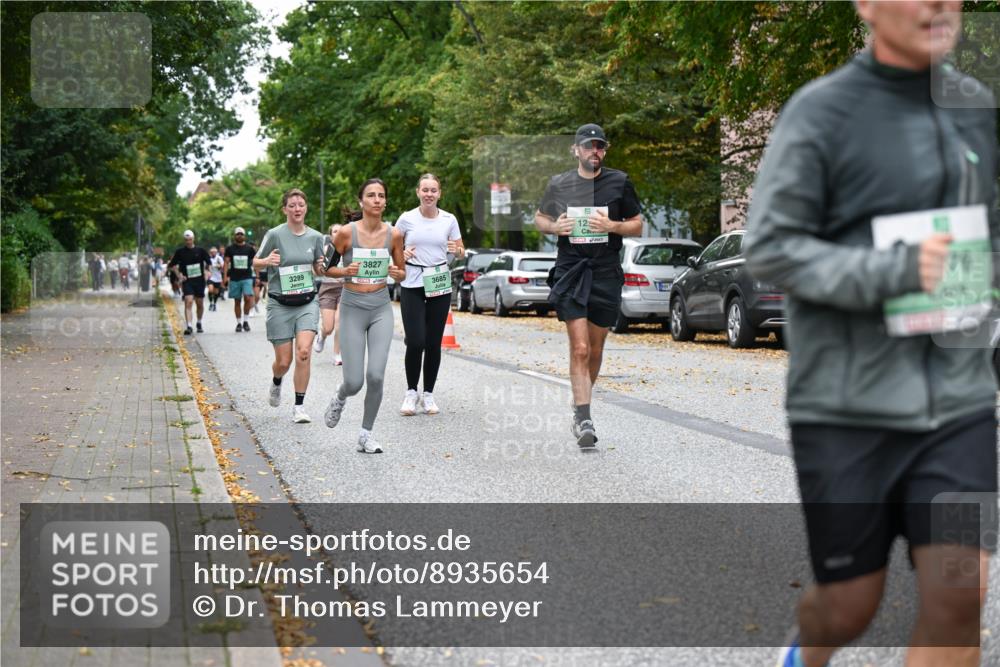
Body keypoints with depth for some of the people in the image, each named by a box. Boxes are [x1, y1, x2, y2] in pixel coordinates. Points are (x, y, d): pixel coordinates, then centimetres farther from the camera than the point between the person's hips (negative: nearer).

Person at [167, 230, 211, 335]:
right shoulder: (180, 251, 1)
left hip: (199, 281, 2)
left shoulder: (200, 250, 2)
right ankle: (188, 326, -22)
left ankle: (199, 323, 33)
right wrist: (179, 275, 0)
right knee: (188, 302, -18)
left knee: (200, 304, 10)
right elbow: (172, 265, 11)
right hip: (187, 281, -2)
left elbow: (209, 263, 14)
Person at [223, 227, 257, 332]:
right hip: (234, 279, 1)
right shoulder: (230, 248, 6)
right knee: (237, 301, 6)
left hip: (247, 277, -1)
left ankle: (245, 321, -1)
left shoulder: (250, 248, 6)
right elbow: (226, 262, 4)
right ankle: (239, 323, 15)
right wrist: (225, 277, -5)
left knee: (248, 298, -17)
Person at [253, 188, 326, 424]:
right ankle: (276, 382, 40)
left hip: (307, 302, 2)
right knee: (284, 361, 2)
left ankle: (299, 407, -6)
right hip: (280, 304, -2)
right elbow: (256, 265, 0)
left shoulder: (315, 237, 4)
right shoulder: (275, 234, -7)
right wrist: (267, 261, -22)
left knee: (304, 352, -17)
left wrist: (322, 267, -8)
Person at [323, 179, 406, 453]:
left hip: (381, 309, 2)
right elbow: (326, 268, 2)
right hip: (353, 309, -2)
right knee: (354, 382, -5)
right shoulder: (346, 232, -9)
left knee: (376, 376, -10)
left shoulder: (394, 234, -1)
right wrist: (345, 271, -17)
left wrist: (396, 273, -11)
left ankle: (366, 435, 9)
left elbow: (402, 274, 11)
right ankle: (339, 398, 33)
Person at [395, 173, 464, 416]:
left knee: (434, 342, 3)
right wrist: (401, 253, -9)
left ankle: (428, 393, 17)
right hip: (412, 286, -2)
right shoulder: (407, 219, 0)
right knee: (415, 341, -10)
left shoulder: (449, 220, 4)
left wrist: (457, 250, -10)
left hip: (440, 285, 2)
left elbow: (461, 253, 12)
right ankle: (411, 392, 9)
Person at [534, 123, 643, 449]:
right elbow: (539, 218, 18)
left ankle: (580, 405, 31)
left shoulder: (619, 182, 4)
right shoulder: (559, 184, 5)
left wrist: (612, 226, -11)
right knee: (580, 349, -12)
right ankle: (584, 421, -12)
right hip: (570, 272, -1)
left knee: (595, 348, 10)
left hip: (606, 274, 1)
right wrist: (555, 227, -4)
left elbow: (637, 226, 8)